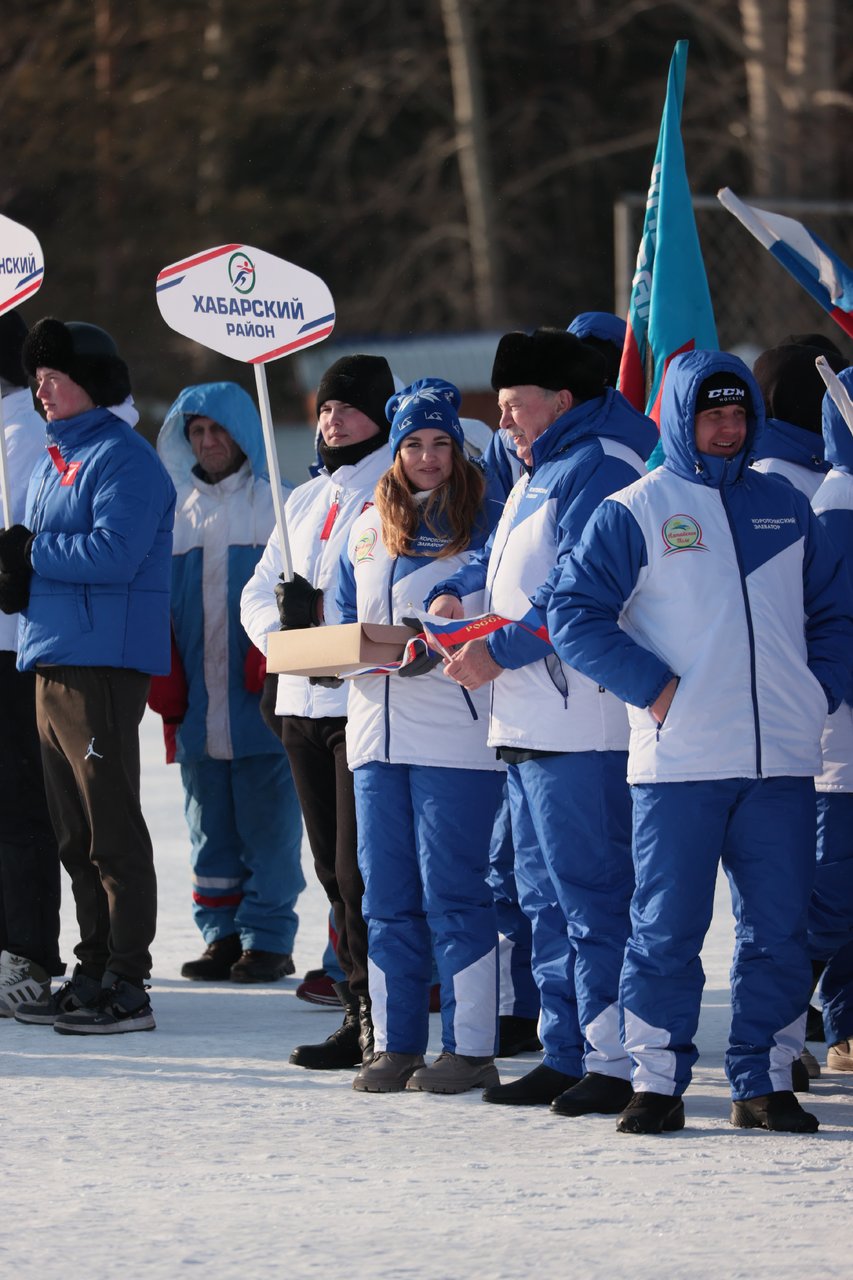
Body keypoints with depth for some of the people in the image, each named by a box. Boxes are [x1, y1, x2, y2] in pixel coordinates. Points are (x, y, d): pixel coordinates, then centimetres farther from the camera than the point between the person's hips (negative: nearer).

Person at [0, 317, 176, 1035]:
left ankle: (126, 987, -7)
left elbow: (114, 553, -22)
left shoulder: (123, 459, -9)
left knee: (112, 831, -8)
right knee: (75, 836, 12)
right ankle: (94, 974, 19)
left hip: (104, 665, -10)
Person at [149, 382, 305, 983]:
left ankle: (269, 937, 2)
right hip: (198, 703, 5)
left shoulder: (275, 506, 1)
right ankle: (223, 935, 12)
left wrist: (275, 661, -15)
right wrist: (162, 678, 5)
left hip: (259, 704, -5)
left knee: (266, 819, -4)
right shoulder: (179, 511, 15)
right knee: (211, 826, 7)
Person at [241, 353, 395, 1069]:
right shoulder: (305, 500, 20)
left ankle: (380, 1018, -8)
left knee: (362, 871, -12)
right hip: (303, 701, 8)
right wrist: (283, 625, -4)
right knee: (334, 870, 10)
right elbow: (258, 595, 18)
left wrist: (321, 622, -22)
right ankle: (360, 1015, 15)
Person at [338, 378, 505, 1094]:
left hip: (456, 733, -6)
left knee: (454, 891, -7)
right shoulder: (367, 531, 16)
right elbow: (346, 620, 23)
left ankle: (472, 1048, -3)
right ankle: (395, 1043, 12)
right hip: (378, 730, 6)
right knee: (386, 894, 7)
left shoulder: (482, 527, -2)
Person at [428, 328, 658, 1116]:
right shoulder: (539, 474, 21)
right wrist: (453, 594, 14)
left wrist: (499, 652, -17)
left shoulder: (598, 468, -11)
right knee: (546, 899, 12)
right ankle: (567, 1055, 17)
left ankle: (616, 1060, -9)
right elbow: (500, 559, 32)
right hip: (529, 724, 11)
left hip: (581, 723, -11)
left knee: (590, 894, -10)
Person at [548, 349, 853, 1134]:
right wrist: (652, 687, -10)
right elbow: (575, 613, -5)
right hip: (679, 762, -4)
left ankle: (765, 1083, 11)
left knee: (779, 930, 4)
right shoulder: (635, 512, 1)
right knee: (668, 928, -3)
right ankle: (658, 1082, 3)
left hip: (783, 760, 4)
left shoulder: (785, 510, 15)